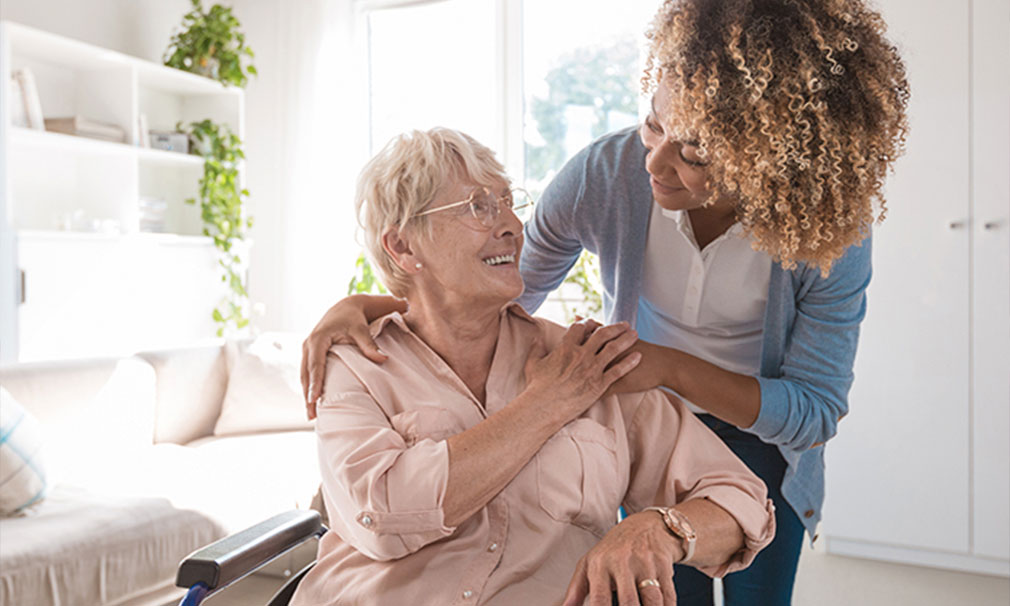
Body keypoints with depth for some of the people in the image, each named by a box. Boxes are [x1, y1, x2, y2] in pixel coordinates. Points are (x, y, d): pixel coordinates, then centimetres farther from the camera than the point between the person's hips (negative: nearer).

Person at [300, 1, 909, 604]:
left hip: (762, 439, 0)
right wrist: (369, 305, -26)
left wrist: (669, 365, -35)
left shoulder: (833, 227, -29)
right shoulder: (604, 174, -27)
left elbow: (816, 413, -21)